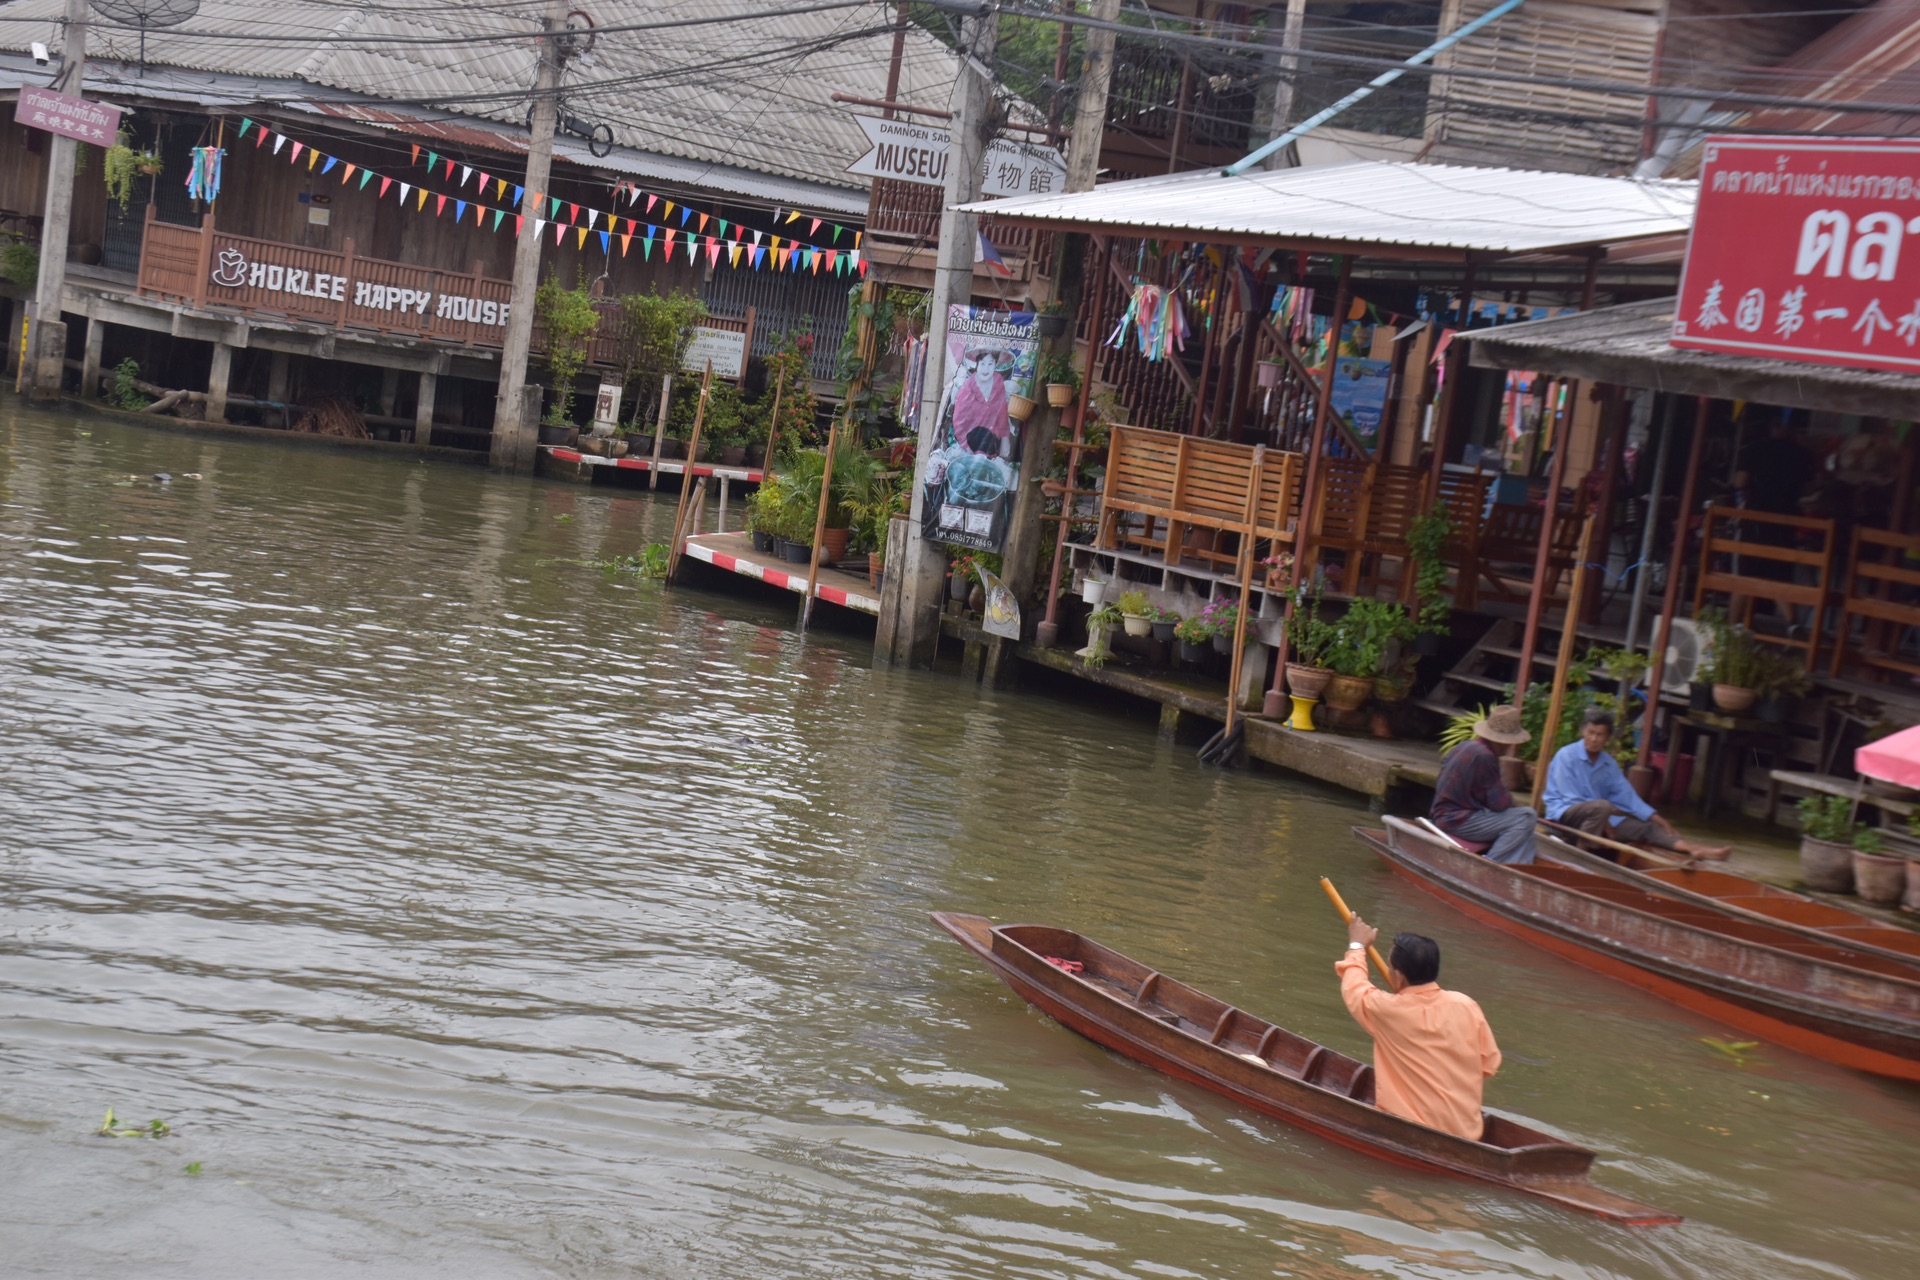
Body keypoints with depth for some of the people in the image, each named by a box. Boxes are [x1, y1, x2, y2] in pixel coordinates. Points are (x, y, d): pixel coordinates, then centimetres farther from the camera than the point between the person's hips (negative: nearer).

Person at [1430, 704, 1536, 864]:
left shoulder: (1466, 746, 10)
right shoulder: (1485, 756, -19)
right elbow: (1500, 803, -18)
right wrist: (1508, 797, 7)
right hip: (1458, 820, -10)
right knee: (1526, 817, -16)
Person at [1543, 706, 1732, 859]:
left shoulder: (1609, 764, 9)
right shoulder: (1566, 756, -12)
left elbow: (1626, 795, 5)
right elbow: (1571, 798, -15)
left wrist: (1656, 818, -5)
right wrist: (1604, 822, -15)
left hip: (1597, 816, 7)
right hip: (1564, 812, -7)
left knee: (1645, 827, -9)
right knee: (1602, 806, -38)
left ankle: (1691, 848, -25)